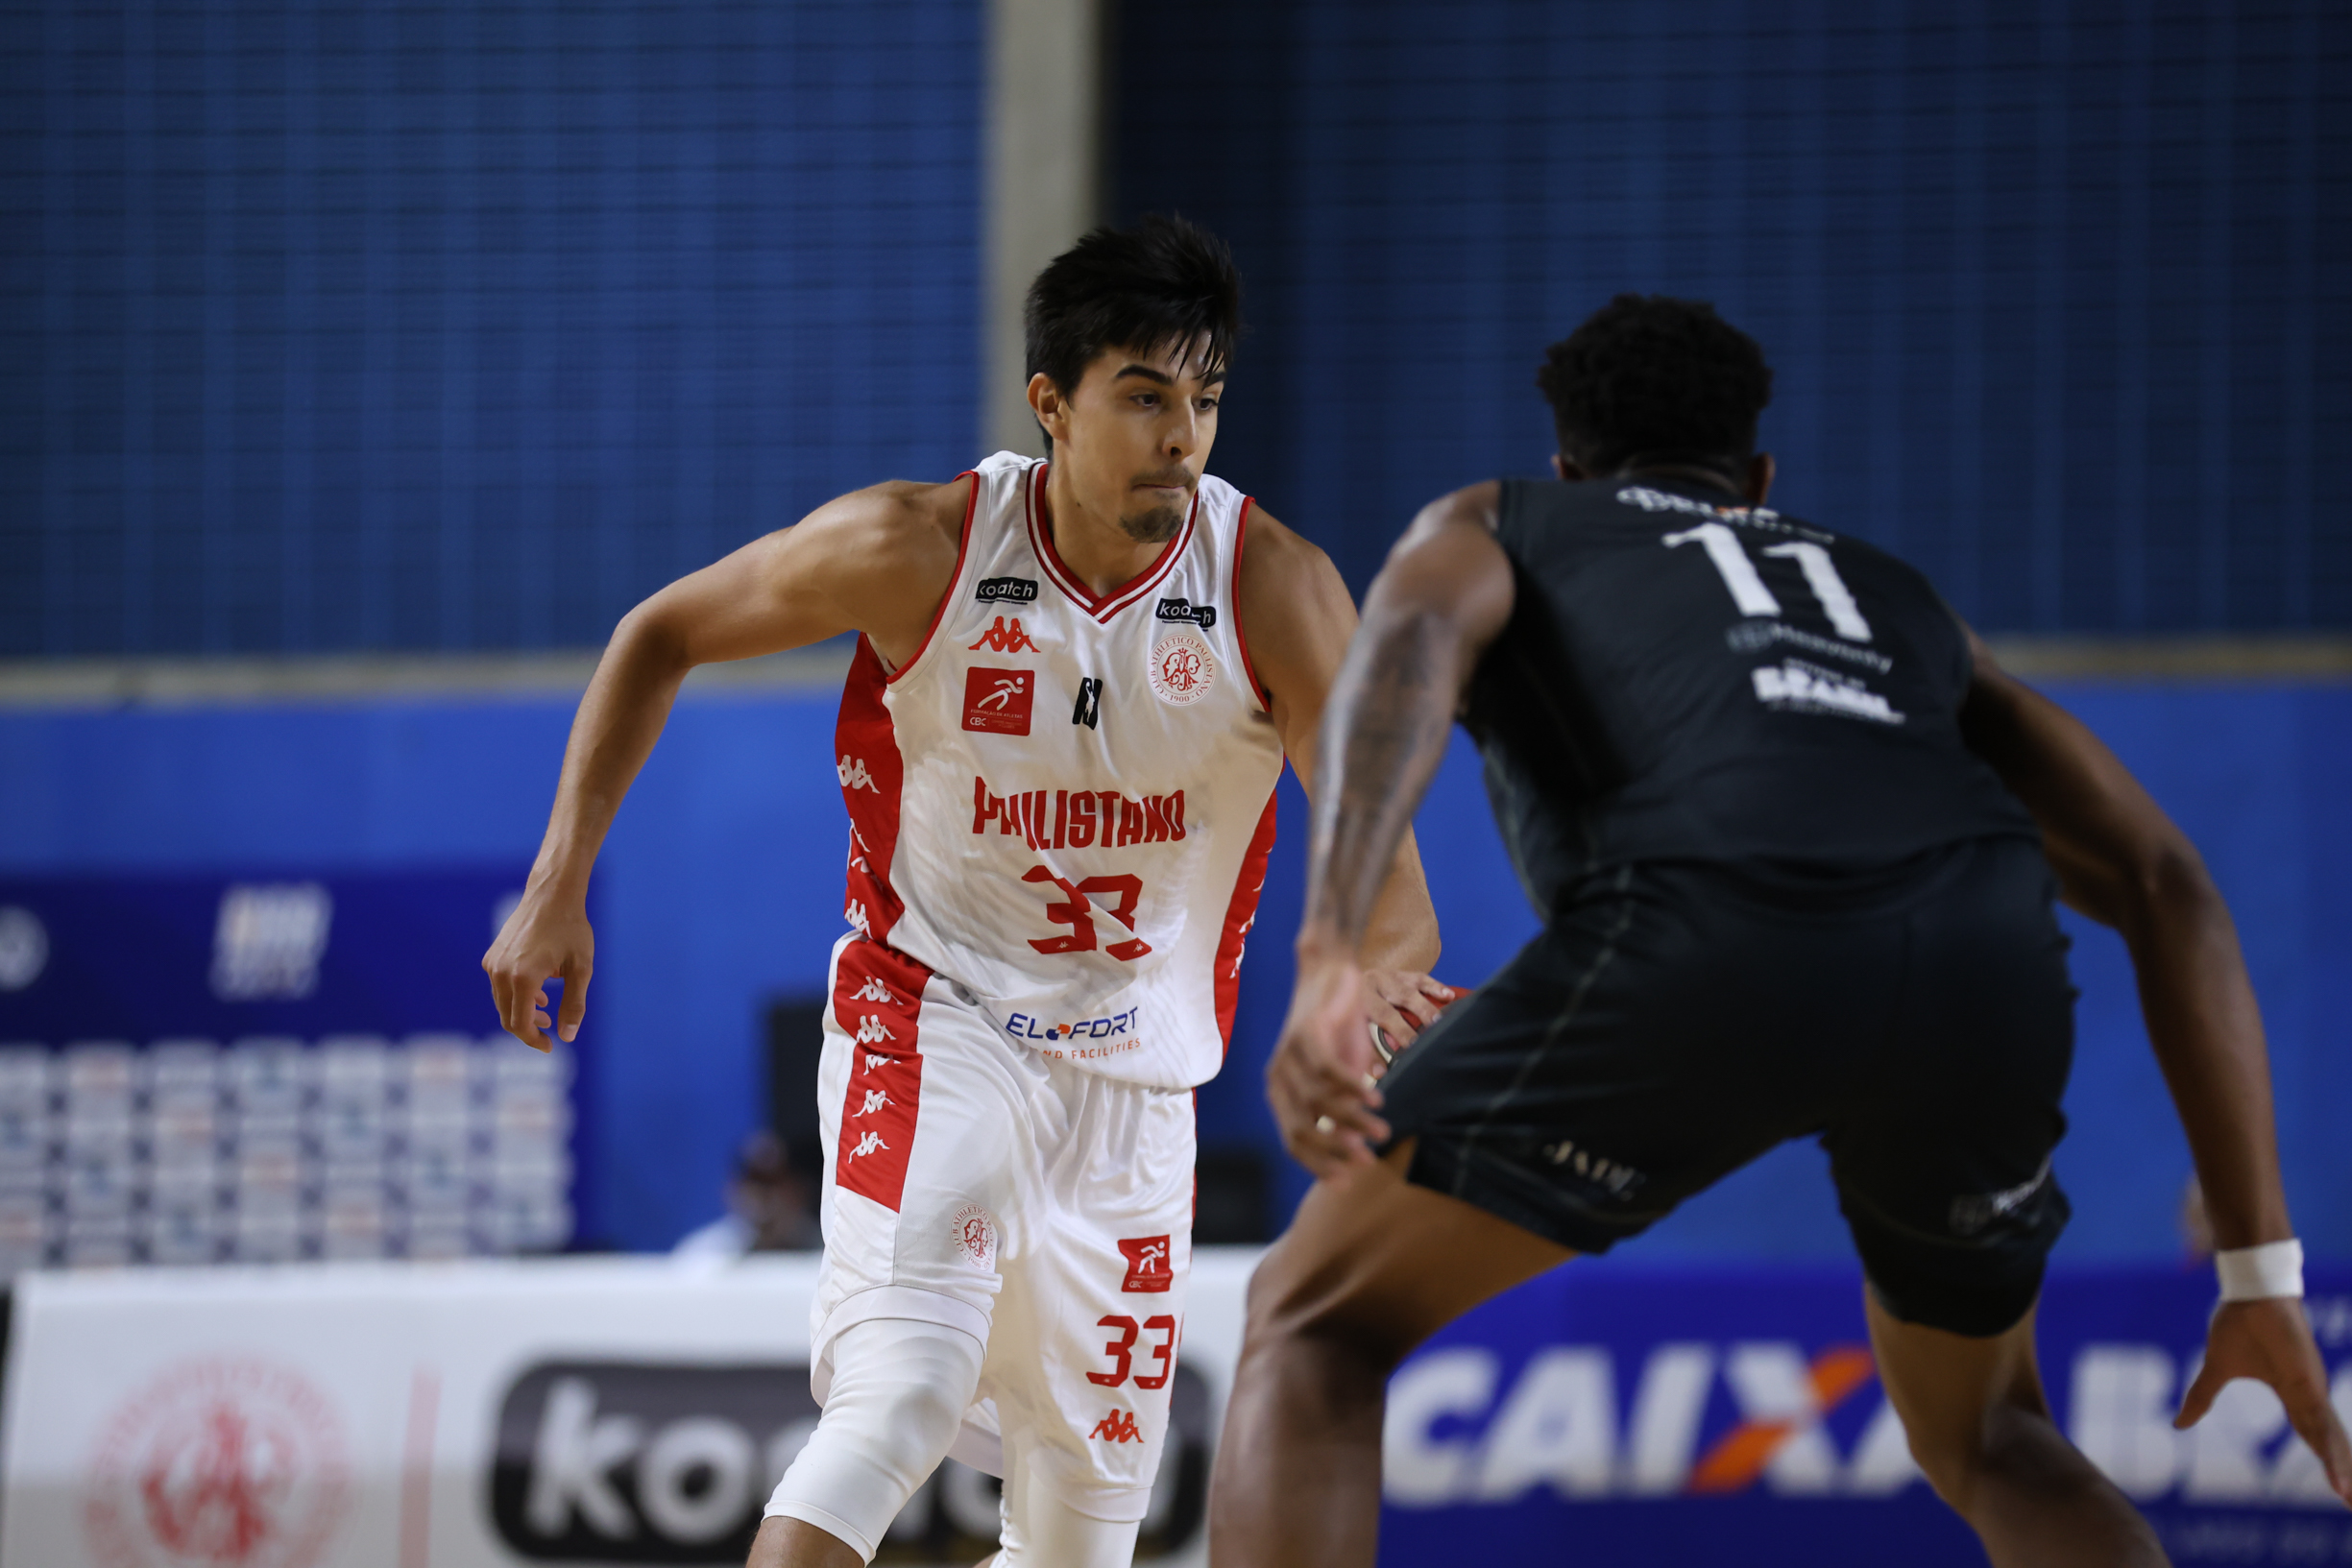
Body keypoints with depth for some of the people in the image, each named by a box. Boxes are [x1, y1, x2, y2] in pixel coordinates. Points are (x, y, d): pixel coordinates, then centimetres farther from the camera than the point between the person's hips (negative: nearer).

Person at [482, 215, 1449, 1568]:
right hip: (932, 1015, -3)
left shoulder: (1275, 591, -15)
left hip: (1134, 1075, 3)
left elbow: (1371, 838, -22)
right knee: (903, 1397, -29)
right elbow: (664, 636, -1)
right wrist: (559, 886, -7)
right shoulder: (917, 551, -16)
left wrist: (1383, 969, -46)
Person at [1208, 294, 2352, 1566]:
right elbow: (2167, 891, 31)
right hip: (1985, 971, 4)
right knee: (1981, 1438, 30)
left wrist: (1327, 963, -11)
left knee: (1313, 1328, 15)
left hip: (1710, 940, -4)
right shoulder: (1895, 606, 43)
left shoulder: (1488, 531, 33)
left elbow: (1410, 641, 5)